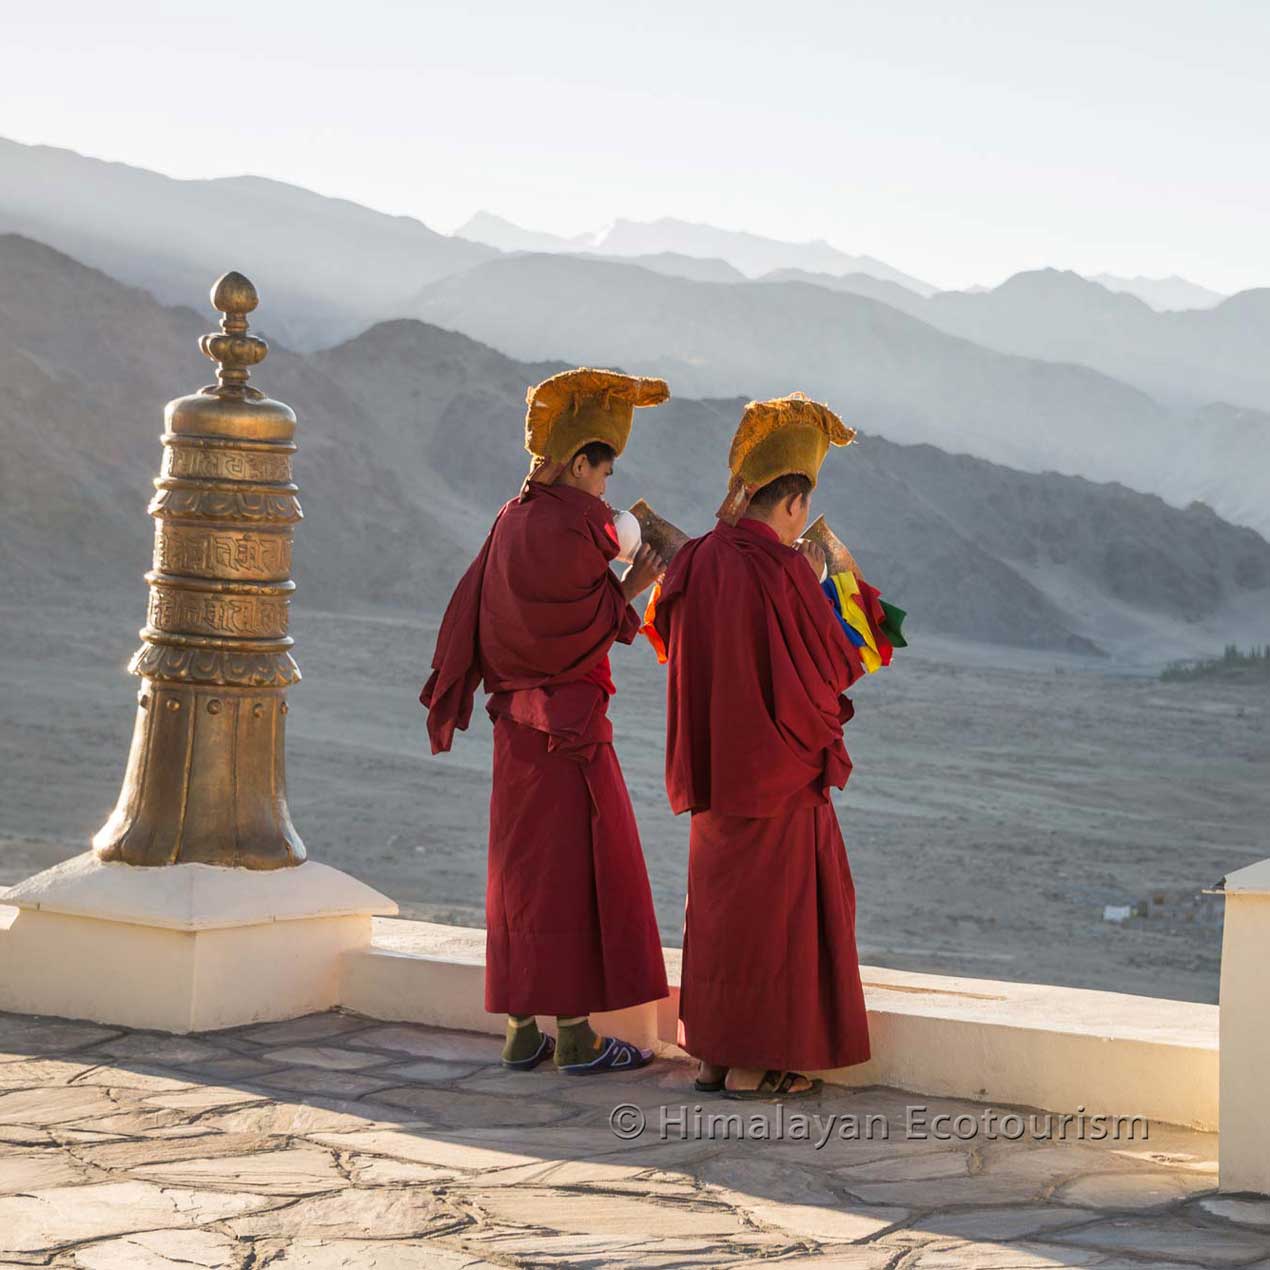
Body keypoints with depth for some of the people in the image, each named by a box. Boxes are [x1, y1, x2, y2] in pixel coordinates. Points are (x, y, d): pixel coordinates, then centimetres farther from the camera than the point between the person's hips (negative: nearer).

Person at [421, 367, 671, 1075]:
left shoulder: (513, 523, 9)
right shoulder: (567, 530, -16)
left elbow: (472, 618, 12)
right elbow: (576, 629, -17)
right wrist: (629, 590, -7)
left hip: (518, 722, 9)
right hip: (568, 724, -8)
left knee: (524, 871, 11)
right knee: (576, 872, -3)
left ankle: (522, 1029, 15)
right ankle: (575, 1035, 0)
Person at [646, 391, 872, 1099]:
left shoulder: (699, 562, 1)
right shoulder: (783, 571, -19)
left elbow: (665, 628, 20)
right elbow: (838, 664, -12)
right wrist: (818, 590, 4)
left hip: (716, 767, 7)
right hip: (780, 767, -7)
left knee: (722, 900, 16)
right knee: (773, 906, 1)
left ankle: (714, 1053, 20)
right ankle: (751, 1065, 4)